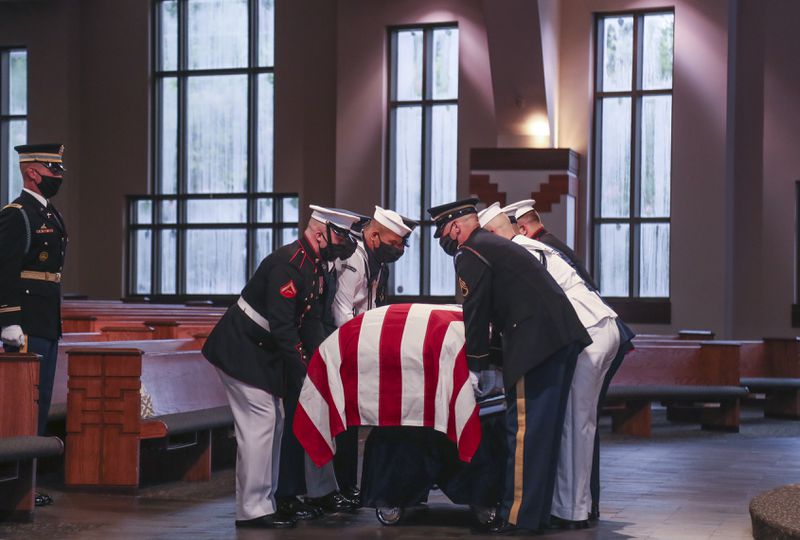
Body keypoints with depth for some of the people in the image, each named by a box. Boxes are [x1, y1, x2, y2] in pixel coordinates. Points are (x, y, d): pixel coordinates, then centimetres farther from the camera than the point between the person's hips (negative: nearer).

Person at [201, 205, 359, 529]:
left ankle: (265, 502, 19)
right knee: (260, 423, -11)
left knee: (274, 423, 12)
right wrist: (304, 369, -24)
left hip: (264, 353, 11)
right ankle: (253, 510, -6)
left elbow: (312, 321, 9)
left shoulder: (314, 267, 8)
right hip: (240, 350, -11)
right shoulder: (287, 264, -24)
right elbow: (282, 327, -27)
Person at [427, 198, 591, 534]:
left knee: (524, 429, -6)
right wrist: (492, 358, 33)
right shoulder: (497, 245, 26)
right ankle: (539, 511, 21)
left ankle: (517, 516, -4)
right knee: (545, 428, 14)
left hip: (536, 342, -10)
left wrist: (475, 367, 3)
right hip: (564, 337, 10)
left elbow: (476, 313, -6)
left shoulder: (469, 255, -4)